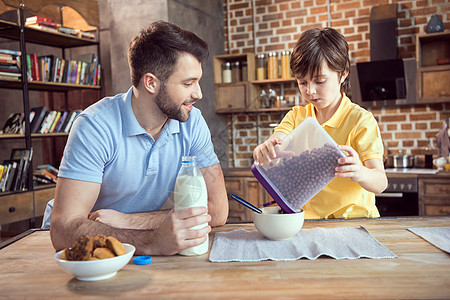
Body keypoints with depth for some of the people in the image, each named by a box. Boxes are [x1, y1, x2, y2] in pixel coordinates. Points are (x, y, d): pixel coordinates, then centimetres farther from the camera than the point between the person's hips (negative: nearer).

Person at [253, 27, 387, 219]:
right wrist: (263, 150, -30)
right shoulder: (296, 116, 8)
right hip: (306, 220, 2)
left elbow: (380, 183, -15)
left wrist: (360, 174, -38)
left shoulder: (361, 120, -8)